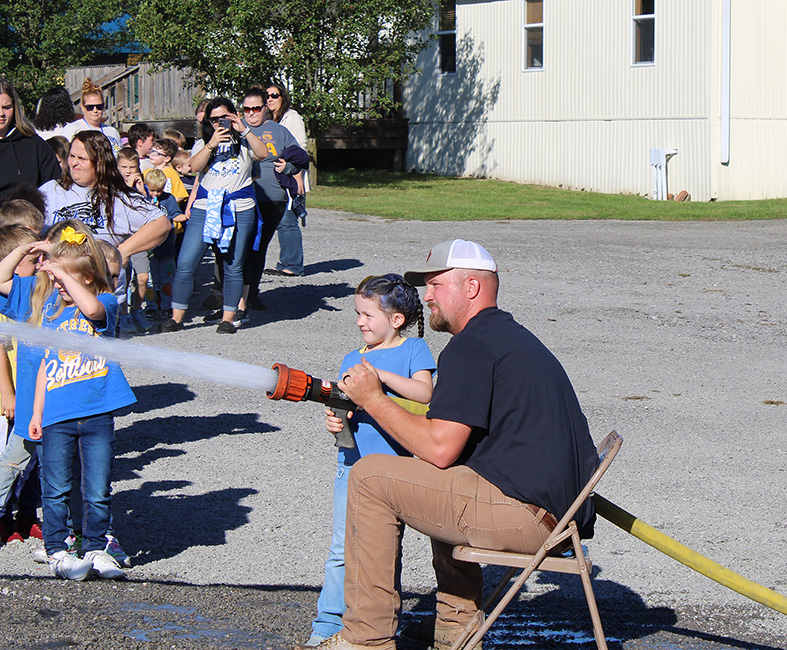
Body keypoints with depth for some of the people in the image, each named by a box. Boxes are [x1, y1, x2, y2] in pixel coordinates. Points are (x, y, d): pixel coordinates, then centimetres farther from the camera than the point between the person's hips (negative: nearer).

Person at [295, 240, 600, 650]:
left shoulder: (472, 346, -9)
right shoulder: (512, 336, 23)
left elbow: (439, 449, -14)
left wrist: (373, 400, -2)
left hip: (526, 515, -11)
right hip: (564, 511, 11)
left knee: (370, 478, -5)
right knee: (443, 481, 35)